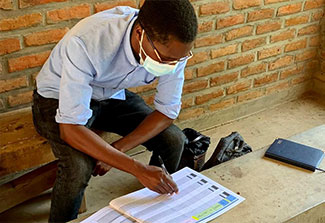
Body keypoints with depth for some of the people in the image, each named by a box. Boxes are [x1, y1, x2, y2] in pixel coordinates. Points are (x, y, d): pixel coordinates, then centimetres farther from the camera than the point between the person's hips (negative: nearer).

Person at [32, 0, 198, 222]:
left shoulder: (172, 46, -23)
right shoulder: (87, 43, -39)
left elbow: (168, 112, -12)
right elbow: (70, 130, -38)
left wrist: (117, 150, -24)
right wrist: (139, 170, -42)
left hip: (113, 94, 4)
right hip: (59, 97, -4)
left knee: (174, 140, -12)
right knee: (79, 165, -30)